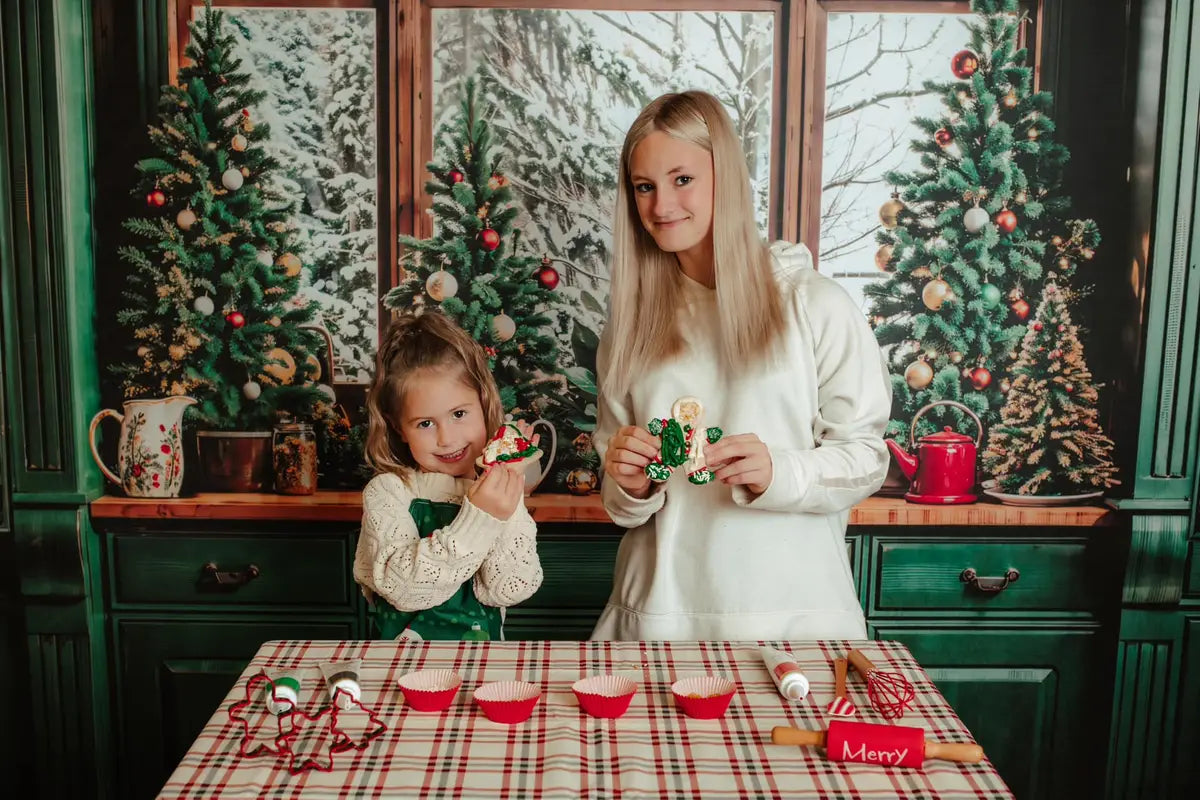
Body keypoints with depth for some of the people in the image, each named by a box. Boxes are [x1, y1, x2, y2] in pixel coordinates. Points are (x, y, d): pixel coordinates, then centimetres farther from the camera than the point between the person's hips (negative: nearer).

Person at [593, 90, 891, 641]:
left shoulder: (815, 305, -4)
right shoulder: (633, 318, 6)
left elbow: (865, 456, -4)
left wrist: (777, 472, -21)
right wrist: (631, 485, -11)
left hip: (790, 609, -2)